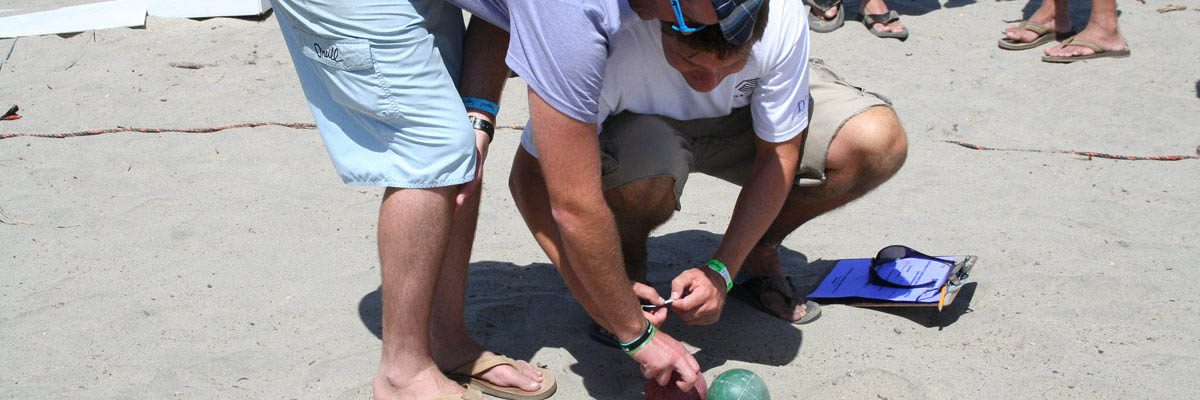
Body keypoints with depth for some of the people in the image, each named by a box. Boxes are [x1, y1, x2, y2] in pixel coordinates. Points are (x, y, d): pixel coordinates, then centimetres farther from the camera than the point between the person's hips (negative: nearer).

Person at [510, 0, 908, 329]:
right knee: (645, 161, -40)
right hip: (644, 125, -2)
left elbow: (778, 154, -18)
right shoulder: (611, 45, -38)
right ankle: (628, 263, -5)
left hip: (748, 113, 2)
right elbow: (532, 176, -30)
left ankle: (760, 249, 3)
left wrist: (721, 268, -24)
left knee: (879, 142, -23)